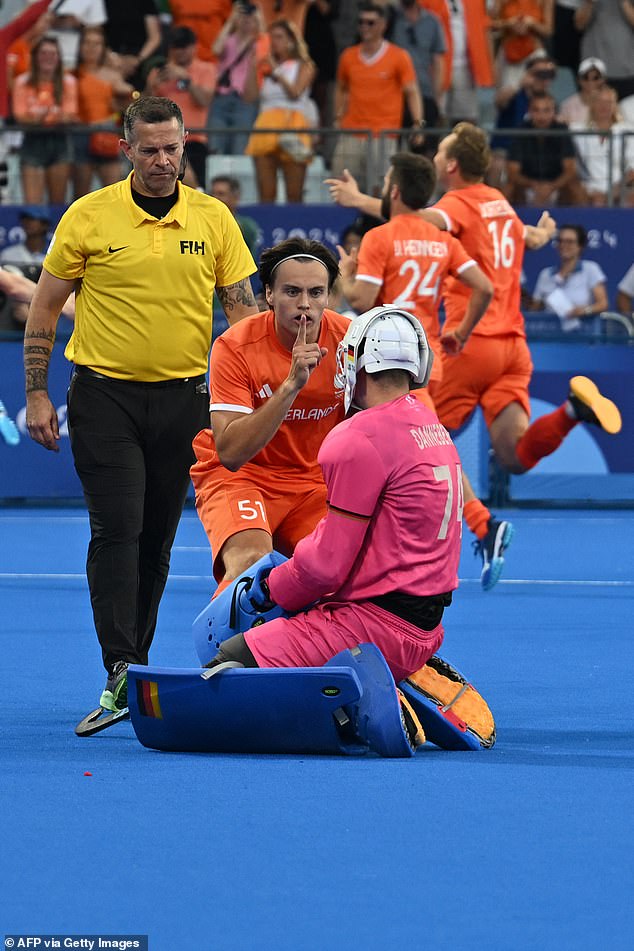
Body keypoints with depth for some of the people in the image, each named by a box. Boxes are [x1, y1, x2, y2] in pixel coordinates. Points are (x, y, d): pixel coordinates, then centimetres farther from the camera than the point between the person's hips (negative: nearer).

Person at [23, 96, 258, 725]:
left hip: (183, 398, 2)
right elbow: (44, 307, 5)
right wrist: (37, 395, 1)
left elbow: (242, 308, 7)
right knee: (116, 531, -12)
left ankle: (136, 667, 20)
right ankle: (120, 677, -16)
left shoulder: (213, 219, 3)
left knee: (156, 542, 8)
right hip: (104, 395, -2)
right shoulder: (88, 217, -2)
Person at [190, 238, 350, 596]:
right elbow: (229, 452, -27)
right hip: (238, 475, -4)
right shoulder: (236, 347, -18)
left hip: (315, 483, 4)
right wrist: (291, 384, -33)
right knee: (250, 560, -32)